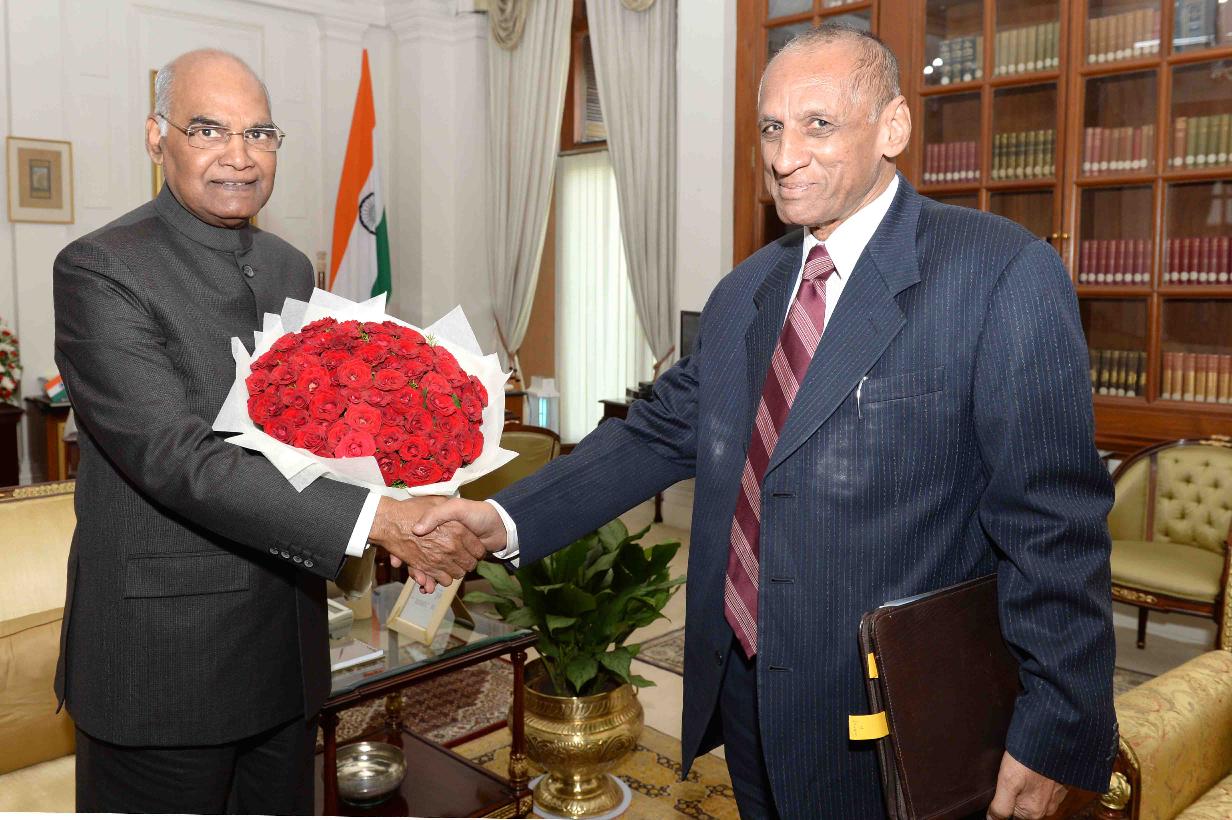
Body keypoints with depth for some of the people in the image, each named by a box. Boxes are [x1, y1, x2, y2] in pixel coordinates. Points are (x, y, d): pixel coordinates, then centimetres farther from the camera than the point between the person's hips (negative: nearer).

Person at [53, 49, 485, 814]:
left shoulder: (290, 268, 8)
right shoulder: (99, 270, -14)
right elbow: (177, 458, -25)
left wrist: (413, 515, -7)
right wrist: (375, 521, -31)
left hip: (287, 643, 7)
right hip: (163, 656, -6)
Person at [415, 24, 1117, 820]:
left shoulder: (1002, 274, -13)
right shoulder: (743, 293, 8)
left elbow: (1054, 520, -15)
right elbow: (659, 433, 7)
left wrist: (1056, 735, -14)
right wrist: (508, 520, -4)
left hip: (891, 727, -6)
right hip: (746, 693, 6)